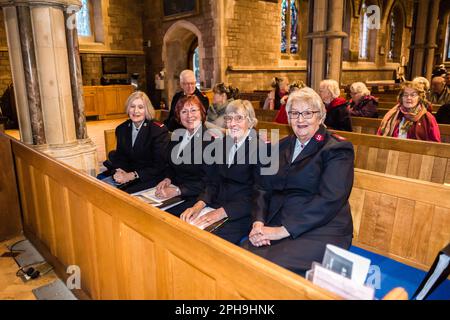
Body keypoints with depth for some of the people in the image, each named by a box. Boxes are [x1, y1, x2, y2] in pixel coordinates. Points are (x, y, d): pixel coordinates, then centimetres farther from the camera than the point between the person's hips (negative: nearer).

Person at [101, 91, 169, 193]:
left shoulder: (159, 130, -11)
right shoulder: (121, 129, 6)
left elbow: (159, 165, -15)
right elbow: (119, 156, 11)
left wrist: (131, 176, -21)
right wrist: (118, 171, -13)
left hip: (151, 177, -5)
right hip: (126, 172, 6)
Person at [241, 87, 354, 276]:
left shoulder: (338, 150, -1)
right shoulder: (281, 147, 17)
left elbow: (329, 200, -14)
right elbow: (264, 188, 11)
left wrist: (282, 230, -19)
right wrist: (258, 222, -9)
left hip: (320, 231, -4)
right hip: (275, 225, 5)